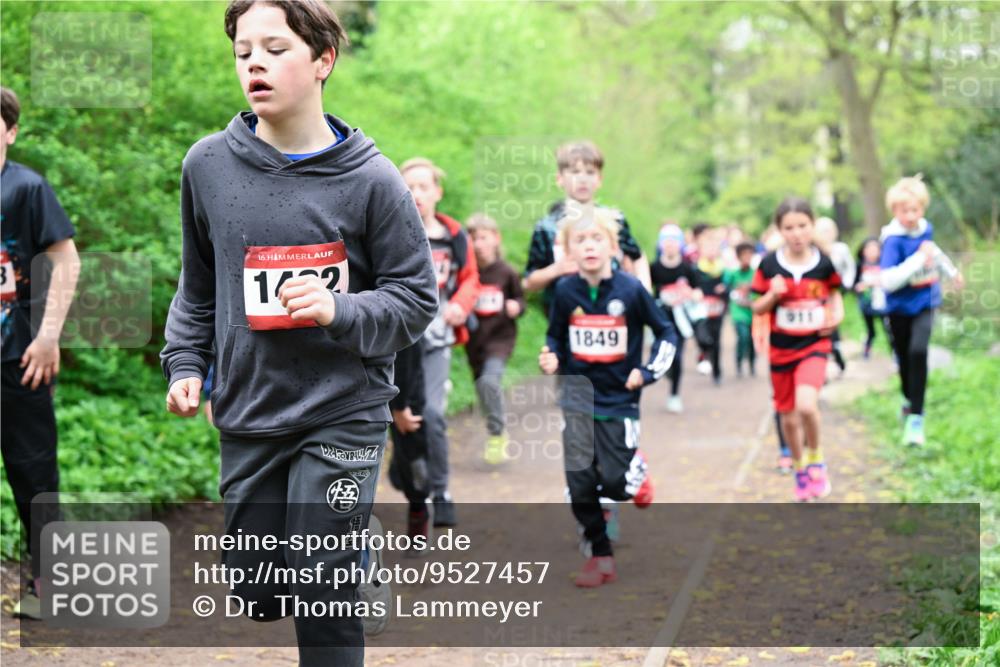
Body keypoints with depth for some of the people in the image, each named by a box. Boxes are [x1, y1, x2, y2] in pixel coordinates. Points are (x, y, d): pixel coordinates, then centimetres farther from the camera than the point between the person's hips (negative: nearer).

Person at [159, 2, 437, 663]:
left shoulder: (370, 178, -8)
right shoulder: (208, 165, 2)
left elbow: (416, 299, -4)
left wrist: (339, 310, -20)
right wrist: (185, 362, 7)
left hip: (344, 415, -4)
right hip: (248, 415, 4)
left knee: (325, 598, -5)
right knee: (258, 594, 9)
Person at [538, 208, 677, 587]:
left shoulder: (631, 290, -10)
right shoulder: (565, 292, -4)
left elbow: (667, 334, 2)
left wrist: (648, 372, -6)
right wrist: (551, 360, -7)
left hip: (619, 398, -2)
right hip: (577, 397, 2)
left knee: (615, 485, -3)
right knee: (579, 481, -5)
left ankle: (637, 475, 34)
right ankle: (601, 556, 10)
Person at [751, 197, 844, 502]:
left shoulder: (824, 263, -7)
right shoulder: (769, 265, -8)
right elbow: (757, 307, 0)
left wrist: (837, 313, -7)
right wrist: (773, 295, -19)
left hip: (814, 345, -2)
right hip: (781, 349, 2)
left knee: (807, 405, -25)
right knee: (788, 417, 11)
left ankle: (816, 459, 1)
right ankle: (800, 470, 36)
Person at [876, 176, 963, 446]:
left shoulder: (926, 229, -5)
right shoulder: (893, 240, -22)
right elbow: (886, 280, -33)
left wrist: (951, 271, 33)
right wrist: (918, 259, -34)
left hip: (925, 303, 2)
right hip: (900, 307, -2)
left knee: (918, 351, -18)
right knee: (904, 356, 15)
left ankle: (916, 417, -15)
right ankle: (909, 398, 44)